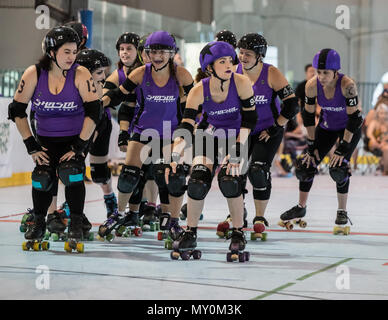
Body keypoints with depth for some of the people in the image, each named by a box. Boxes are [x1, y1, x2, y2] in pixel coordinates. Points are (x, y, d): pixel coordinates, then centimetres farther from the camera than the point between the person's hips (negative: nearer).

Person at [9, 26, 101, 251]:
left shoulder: (81, 75, -16)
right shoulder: (34, 74, -12)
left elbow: (94, 112, -16)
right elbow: (17, 111, -5)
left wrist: (79, 146, -17)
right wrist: (31, 146, -7)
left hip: (75, 137, -2)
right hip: (46, 138, 2)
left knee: (71, 172, -24)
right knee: (42, 177, -13)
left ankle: (76, 226, -8)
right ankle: (38, 223, 13)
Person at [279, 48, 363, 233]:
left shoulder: (347, 85, -33)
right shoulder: (312, 85, -22)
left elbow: (354, 118, -26)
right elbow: (308, 115, -9)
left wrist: (343, 148, -25)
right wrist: (311, 145, -7)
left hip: (350, 128, -4)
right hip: (327, 126, 4)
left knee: (338, 168, -22)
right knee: (305, 166, 1)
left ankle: (342, 212, -3)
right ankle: (301, 208, 25)